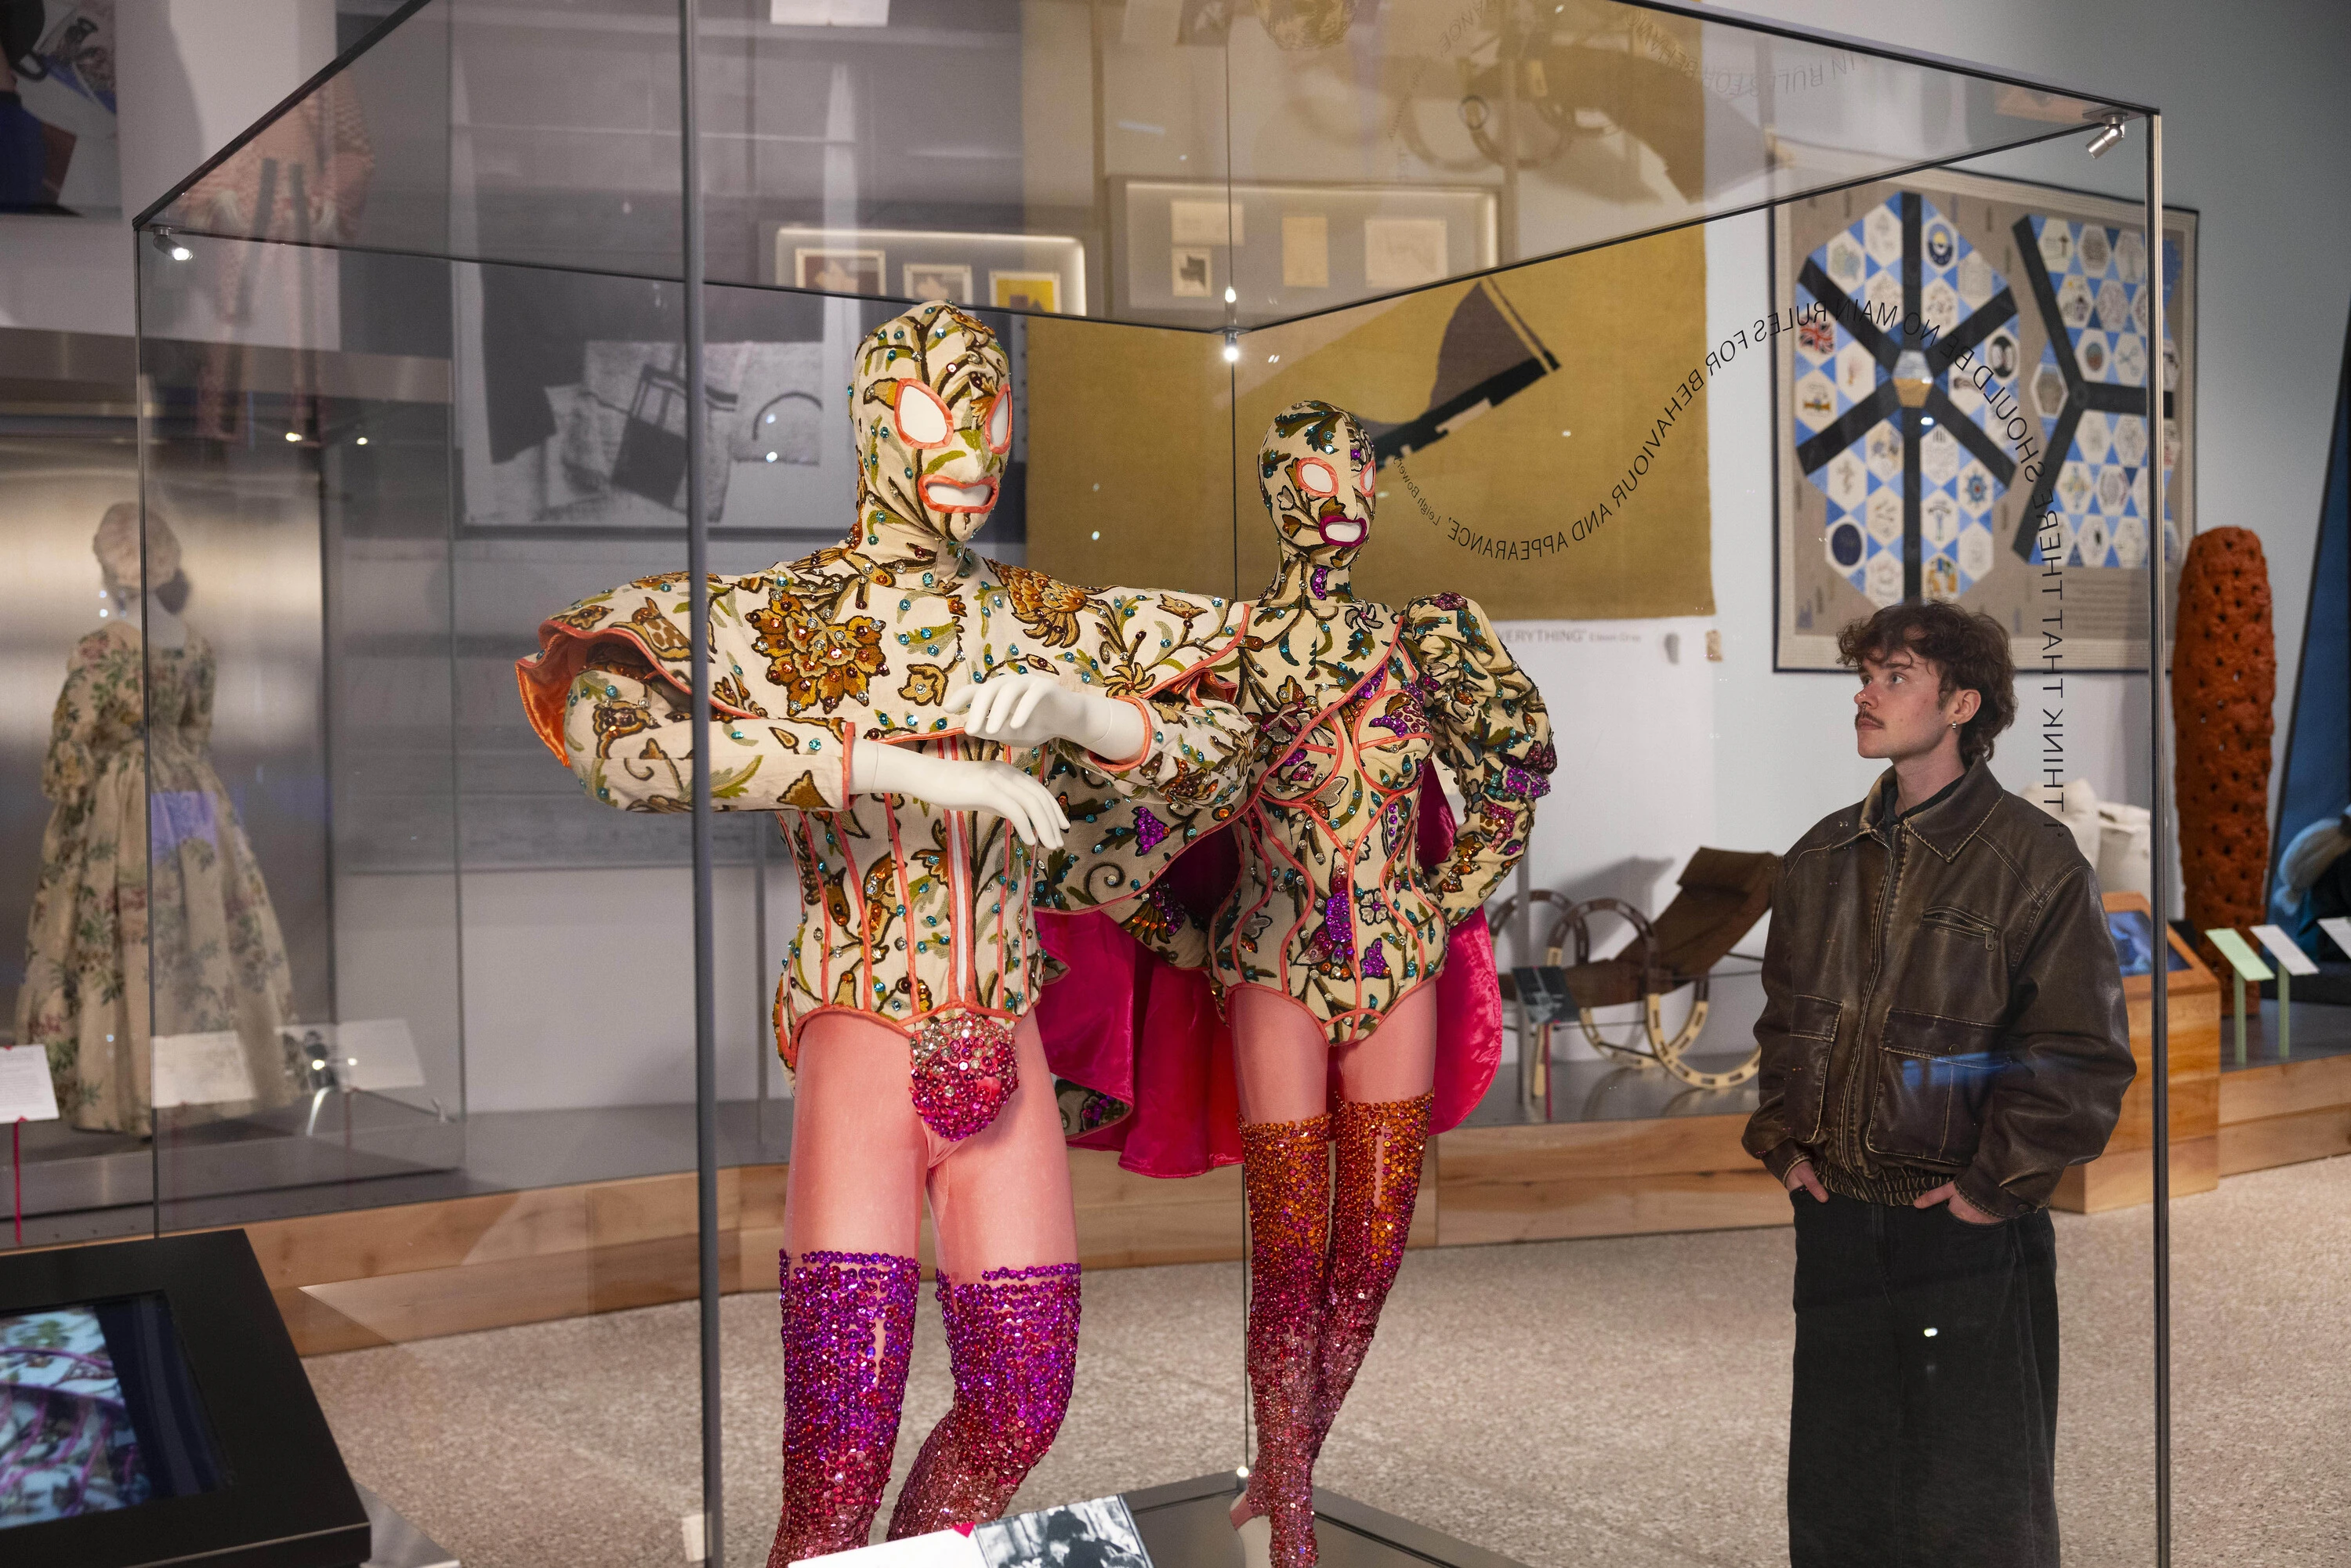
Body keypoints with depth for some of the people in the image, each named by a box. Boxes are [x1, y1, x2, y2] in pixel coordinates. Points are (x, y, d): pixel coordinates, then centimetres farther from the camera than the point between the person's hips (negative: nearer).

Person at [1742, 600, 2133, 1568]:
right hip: (1835, 1221, 5)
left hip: (1968, 1231, -5)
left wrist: (1997, 1186, -11)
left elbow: (2083, 1053, -9)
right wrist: (1782, 1142, 8)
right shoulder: (1824, 856, 9)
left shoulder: (2032, 855, -8)